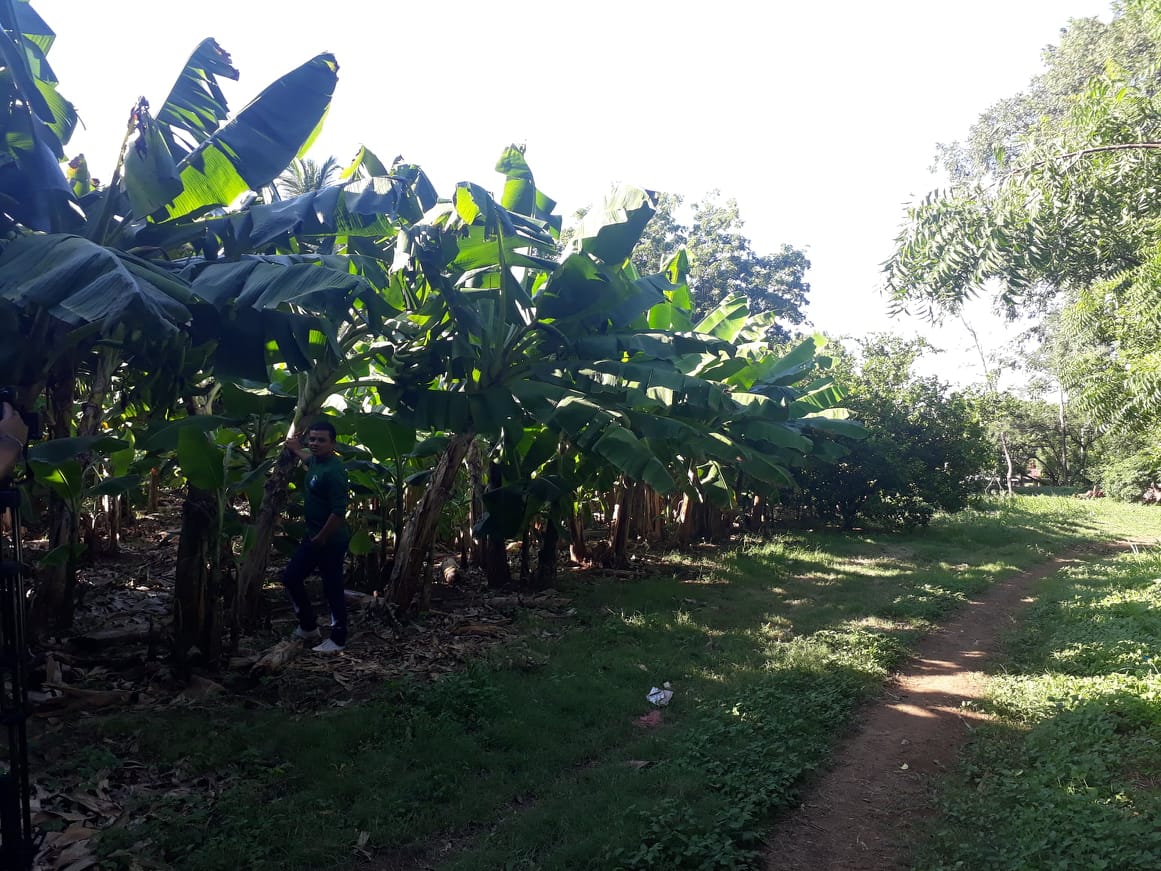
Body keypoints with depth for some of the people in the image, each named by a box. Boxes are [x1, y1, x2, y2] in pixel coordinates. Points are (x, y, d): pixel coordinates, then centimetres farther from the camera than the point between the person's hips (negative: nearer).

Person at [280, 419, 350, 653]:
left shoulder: (333, 471, -24)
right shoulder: (316, 460, 5)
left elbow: (339, 511, -28)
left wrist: (322, 538, -19)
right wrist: (296, 450, 30)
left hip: (331, 541, -10)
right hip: (314, 536, 10)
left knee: (332, 589, 2)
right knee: (291, 577, 14)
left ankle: (338, 640, 16)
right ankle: (309, 627, 29)